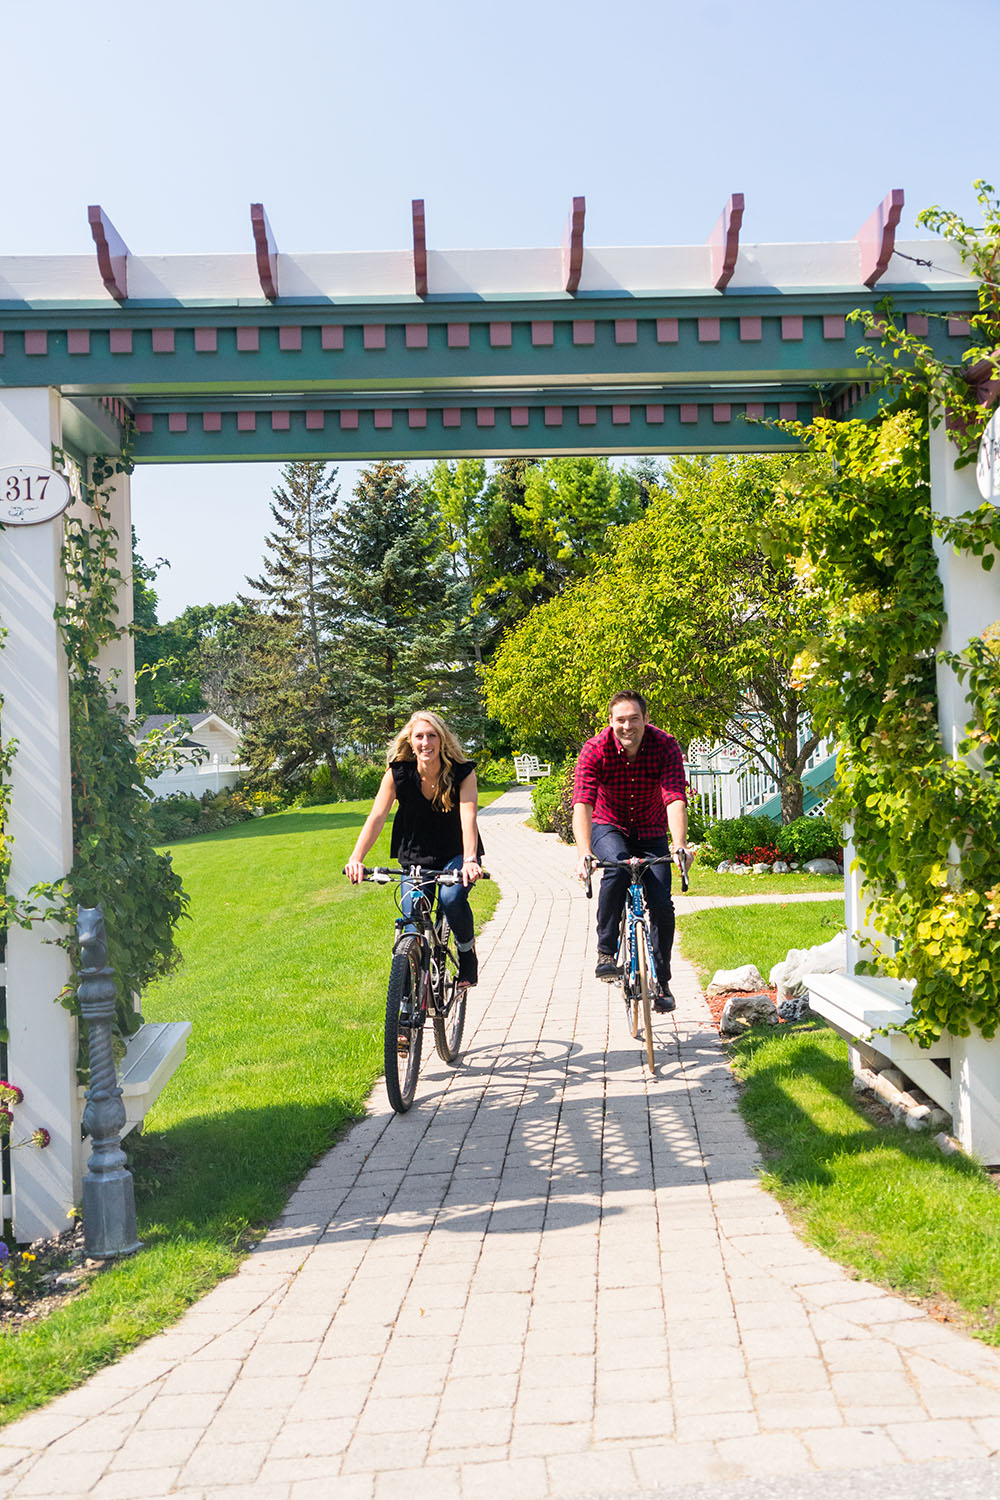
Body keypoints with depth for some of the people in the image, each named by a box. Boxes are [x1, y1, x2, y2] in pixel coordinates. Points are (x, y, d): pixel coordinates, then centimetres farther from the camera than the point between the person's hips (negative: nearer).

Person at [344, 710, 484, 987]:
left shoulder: (463, 773, -18)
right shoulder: (398, 772, -14)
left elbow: (468, 817, -30)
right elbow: (377, 816, -21)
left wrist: (470, 860, -47)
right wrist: (356, 858, -35)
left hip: (455, 854, -2)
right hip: (414, 857, 2)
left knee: (451, 897, -30)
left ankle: (467, 951, -1)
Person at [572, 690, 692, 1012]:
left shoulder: (666, 746, -21)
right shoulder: (594, 750, -23)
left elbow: (675, 799, -32)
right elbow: (582, 804, -32)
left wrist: (680, 844, -49)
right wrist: (584, 852, -48)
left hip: (651, 832, 1)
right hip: (609, 827, -1)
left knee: (661, 904, -11)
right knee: (617, 869, -34)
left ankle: (661, 982, 7)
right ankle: (606, 952, -20)